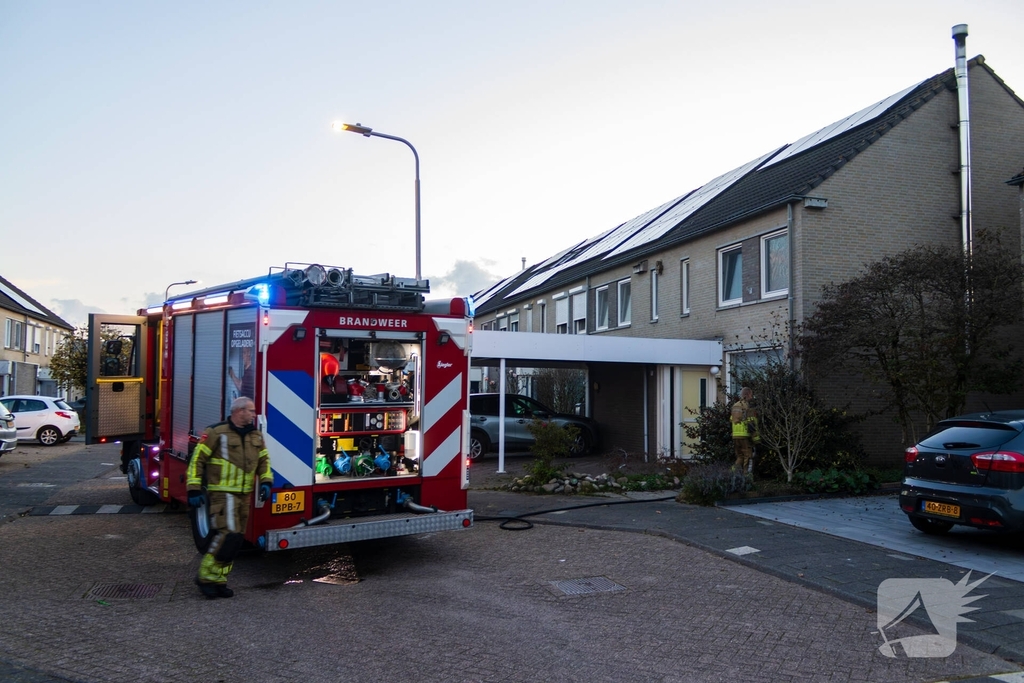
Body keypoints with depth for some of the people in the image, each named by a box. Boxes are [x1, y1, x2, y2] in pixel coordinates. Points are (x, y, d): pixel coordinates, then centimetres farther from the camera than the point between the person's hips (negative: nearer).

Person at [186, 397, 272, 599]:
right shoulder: (217, 432, -9)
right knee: (228, 534, -17)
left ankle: (218, 581, 18)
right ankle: (206, 577, -2)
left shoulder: (256, 435, 11)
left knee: (236, 539, 8)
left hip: (244, 494, 7)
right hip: (223, 493, -7)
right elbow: (198, 459, -7)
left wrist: (266, 482, 3)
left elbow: (264, 460, 19)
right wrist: (194, 489, -10)